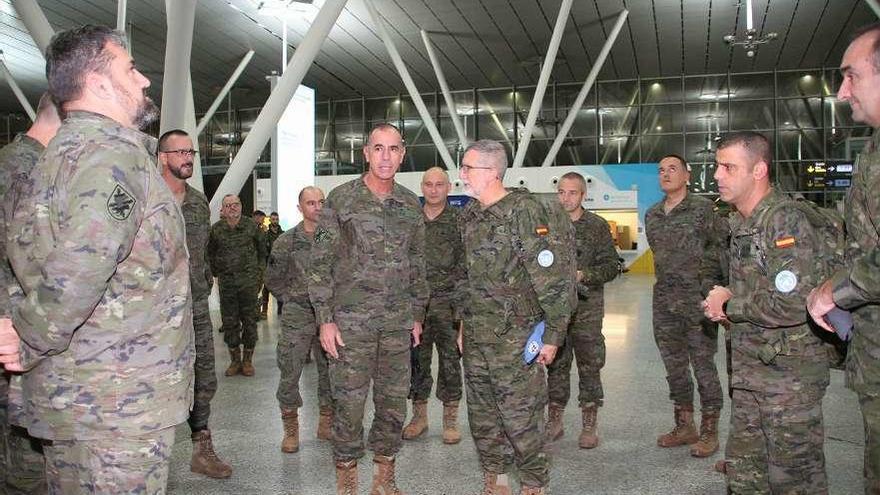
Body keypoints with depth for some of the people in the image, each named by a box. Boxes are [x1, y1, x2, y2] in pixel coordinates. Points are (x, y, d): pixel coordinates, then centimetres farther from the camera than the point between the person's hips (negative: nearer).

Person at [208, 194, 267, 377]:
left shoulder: (251, 227, 0)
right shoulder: (216, 229, 1)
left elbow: (262, 249, 14)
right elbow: (210, 253, 15)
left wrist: (257, 269, 11)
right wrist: (216, 272, 12)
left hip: (249, 281, -1)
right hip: (226, 281, 1)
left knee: (249, 321, 3)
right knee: (229, 322, 5)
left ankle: (248, 360, 15)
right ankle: (235, 360, 18)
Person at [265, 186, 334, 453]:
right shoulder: (286, 241, -1)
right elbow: (273, 279, 7)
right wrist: (291, 300, 4)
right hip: (297, 316, -2)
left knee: (330, 371, 9)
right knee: (289, 373, -1)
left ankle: (327, 424, 25)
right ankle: (291, 429, 14)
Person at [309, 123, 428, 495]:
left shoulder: (411, 205, 9)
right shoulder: (341, 199, -4)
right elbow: (321, 263, -4)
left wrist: (417, 314, 12)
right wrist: (325, 318, -9)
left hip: (398, 322, 4)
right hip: (351, 320, -4)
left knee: (394, 402, 10)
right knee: (349, 402, 2)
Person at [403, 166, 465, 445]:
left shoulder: (459, 221, 2)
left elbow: (465, 265, -1)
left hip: (447, 301, -3)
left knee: (450, 359, 3)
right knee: (417, 359, 8)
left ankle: (450, 418, 15)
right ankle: (419, 415, 22)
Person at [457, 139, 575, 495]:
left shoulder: (525, 212, -15)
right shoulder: (469, 215, 10)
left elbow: (551, 277, -16)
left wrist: (553, 333, -16)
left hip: (515, 336, -7)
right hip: (475, 337, 8)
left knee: (520, 416, 1)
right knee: (481, 414, 16)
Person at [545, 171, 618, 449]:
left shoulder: (597, 226, 0)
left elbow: (611, 266, -3)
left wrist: (582, 275, -17)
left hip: (587, 308, -2)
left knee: (589, 366, 4)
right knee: (556, 366, 9)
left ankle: (589, 426, 15)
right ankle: (554, 421, 21)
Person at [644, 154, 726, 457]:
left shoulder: (703, 208, -5)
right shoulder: (651, 215, 12)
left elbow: (723, 247, -5)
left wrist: (710, 287, -9)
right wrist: (670, 280, 15)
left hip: (698, 298, -6)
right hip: (664, 299, 6)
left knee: (703, 365, 0)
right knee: (674, 366, 12)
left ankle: (709, 431, 13)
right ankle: (684, 426, 25)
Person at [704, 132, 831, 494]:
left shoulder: (786, 221, -18)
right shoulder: (740, 223, 12)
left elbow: (792, 304, -27)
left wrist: (728, 304, -14)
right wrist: (726, 304, 6)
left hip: (789, 373, -9)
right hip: (751, 372, 9)